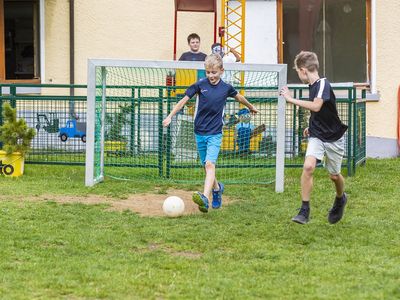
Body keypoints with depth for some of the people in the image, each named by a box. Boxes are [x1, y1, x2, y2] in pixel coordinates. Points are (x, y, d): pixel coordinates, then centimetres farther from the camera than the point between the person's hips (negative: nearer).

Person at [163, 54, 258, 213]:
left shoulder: (226, 88, -1)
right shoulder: (200, 85, -4)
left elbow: (239, 97, 20)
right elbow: (184, 100, 1)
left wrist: (251, 107, 37)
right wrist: (170, 116, -4)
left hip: (215, 134, -2)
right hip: (200, 132, 2)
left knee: (210, 164, -20)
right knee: (206, 166, 11)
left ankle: (205, 197, -36)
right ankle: (217, 188, 39)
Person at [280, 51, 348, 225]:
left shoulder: (323, 84, -19)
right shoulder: (312, 86, 5)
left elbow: (316, 106, -35)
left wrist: (291, 99, -31)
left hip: (333, 138, -5)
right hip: (316, 136, 5)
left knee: (334, 175, 9)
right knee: (308, 166, -18)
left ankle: (340, 199, 42)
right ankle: (304, 210, -15)